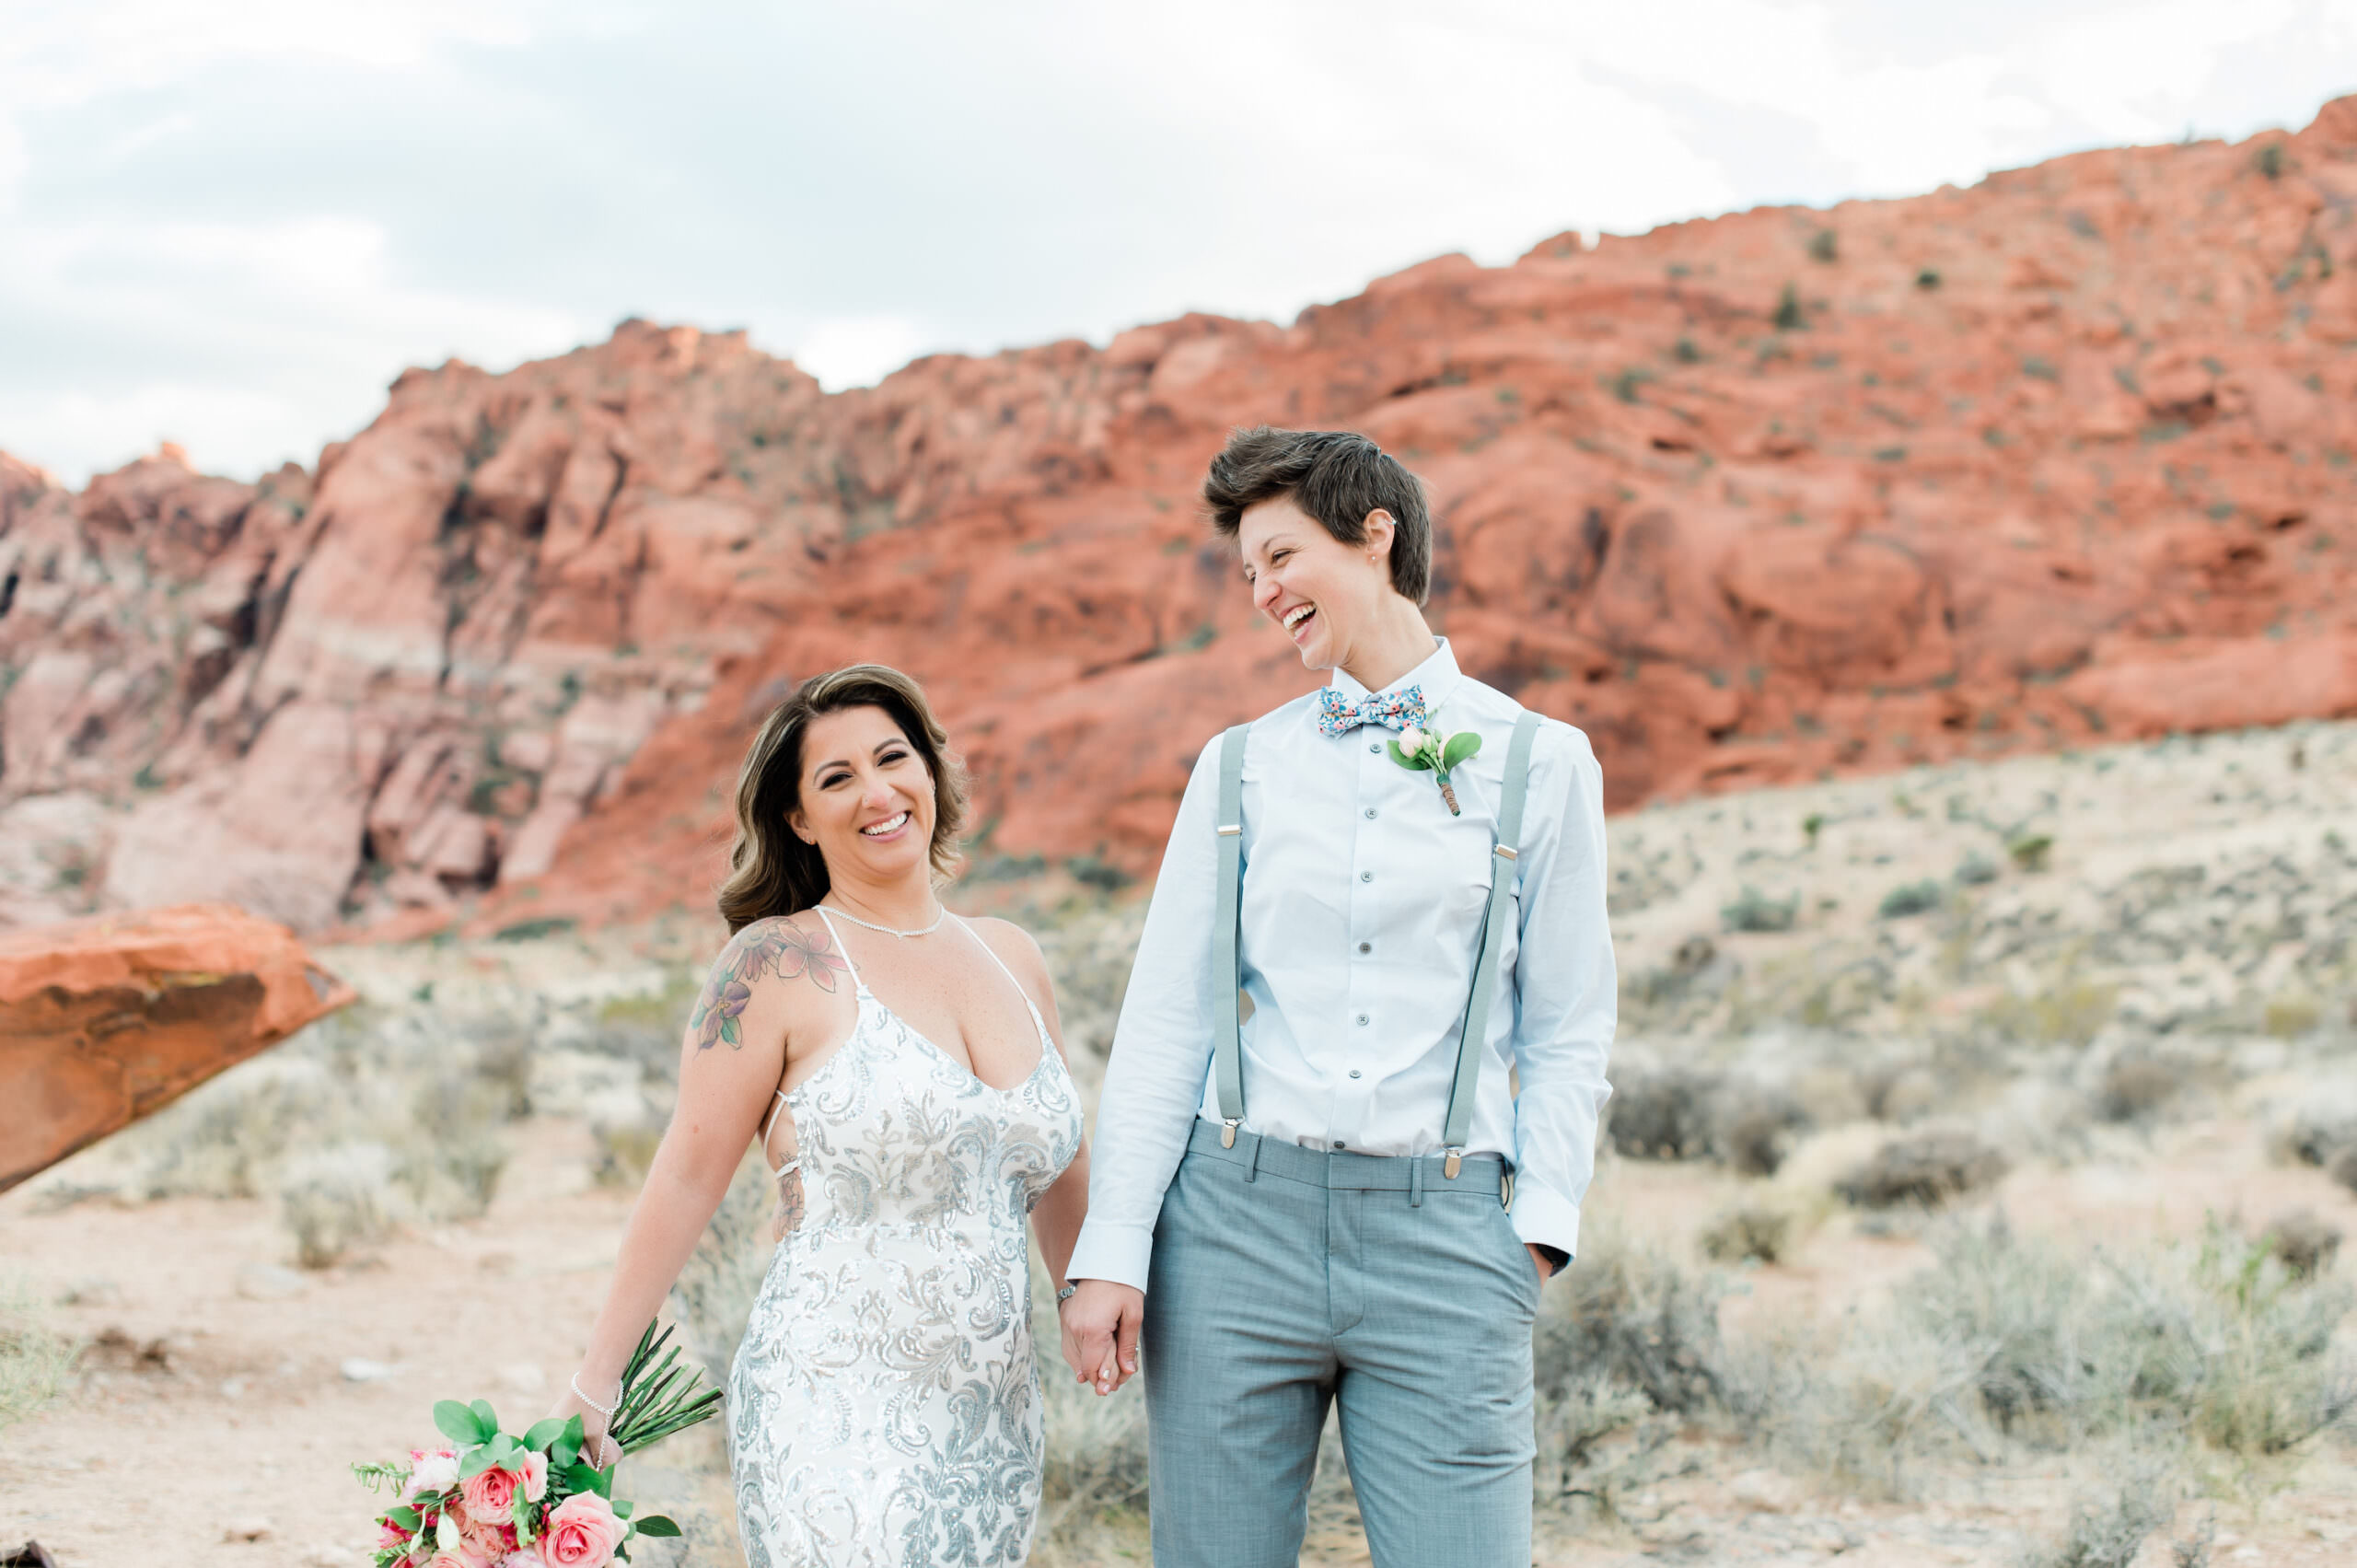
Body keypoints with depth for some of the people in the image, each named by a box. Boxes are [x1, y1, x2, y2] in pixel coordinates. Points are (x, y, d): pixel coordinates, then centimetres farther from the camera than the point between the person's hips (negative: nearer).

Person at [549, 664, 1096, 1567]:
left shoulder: (1013, 960, 11)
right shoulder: (778, 965, -5)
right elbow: (688, 1176, -5)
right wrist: (595, 1383, -5)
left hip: (995, 1421, 6)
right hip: (834, 1416, -5)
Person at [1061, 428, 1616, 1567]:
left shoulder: (1540, 766, 7)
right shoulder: (1240, 768, 11)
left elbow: (1568, 1034, 8)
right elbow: (1164, 1022, 8)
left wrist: (1542, 1223, -5)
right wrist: (1112, 1248, 1)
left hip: (1441, 1230, -1)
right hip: (1239, 1215, 2)